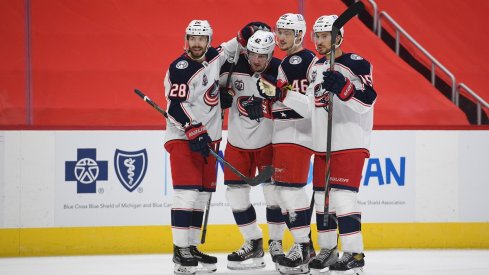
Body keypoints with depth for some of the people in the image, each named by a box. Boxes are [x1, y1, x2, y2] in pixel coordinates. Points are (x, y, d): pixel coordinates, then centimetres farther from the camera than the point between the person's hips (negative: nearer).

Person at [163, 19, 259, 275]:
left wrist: (244, 35, 10)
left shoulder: (213, 58, 6)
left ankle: (192, 247, 13)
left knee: (203, 194, 7)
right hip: (182, 137, -7)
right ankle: (180, 250, -14)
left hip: (208, 137, 7)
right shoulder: (179, 68, -14)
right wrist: (194, 132, -24)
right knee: (186, 193, -14)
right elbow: (176, 107, -18)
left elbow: (226, 51, 28)